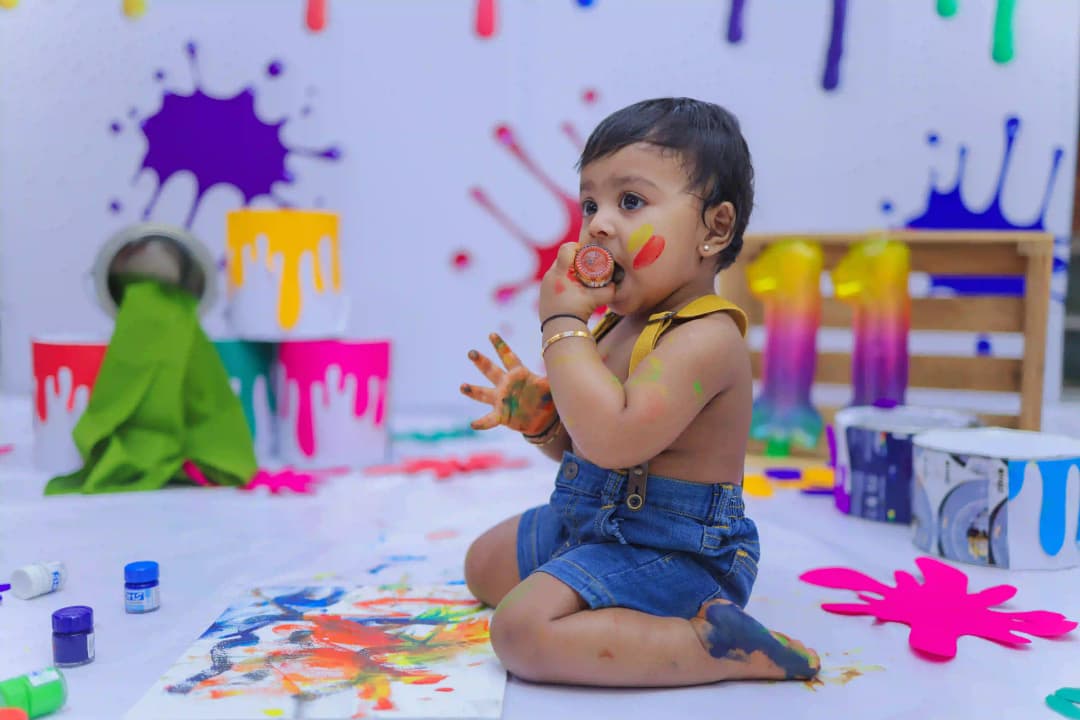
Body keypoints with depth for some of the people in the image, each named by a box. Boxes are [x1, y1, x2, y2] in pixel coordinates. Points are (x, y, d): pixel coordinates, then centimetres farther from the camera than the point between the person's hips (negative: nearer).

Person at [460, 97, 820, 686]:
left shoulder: (705, 338, -24)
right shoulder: (621, 324, 6)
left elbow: (613, 439, -38)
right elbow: (580, 445, 16)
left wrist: (562, 322, -28)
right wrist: (538, 417, -7)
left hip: (670, 548, -11)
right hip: (590, 522, 11)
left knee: (524, 628, -28)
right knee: (484, 563, 26)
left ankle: (718, 647, -19)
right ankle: (628, 613, 14)